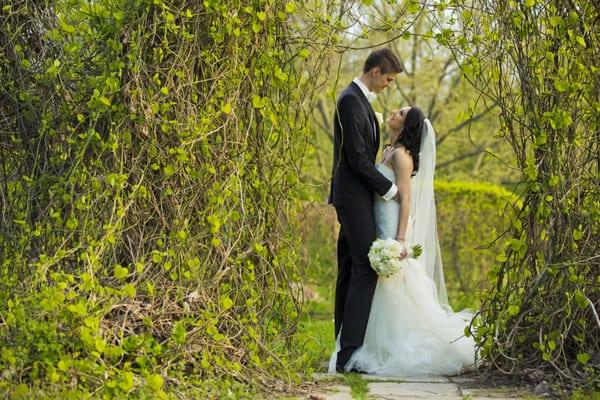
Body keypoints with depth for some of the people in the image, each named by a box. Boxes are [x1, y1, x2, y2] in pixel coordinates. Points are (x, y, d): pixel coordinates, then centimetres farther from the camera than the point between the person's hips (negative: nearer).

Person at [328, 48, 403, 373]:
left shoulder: (359, 99, 17)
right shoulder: (351, 100, -15)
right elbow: (357, 157, -19)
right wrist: (390, 189, -13)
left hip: (353, 198, 10)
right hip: (354, 197, -10)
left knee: (350, 271, 10)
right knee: (365, 269, -12)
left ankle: (345, 347, 13)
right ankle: (350, 350, -13)